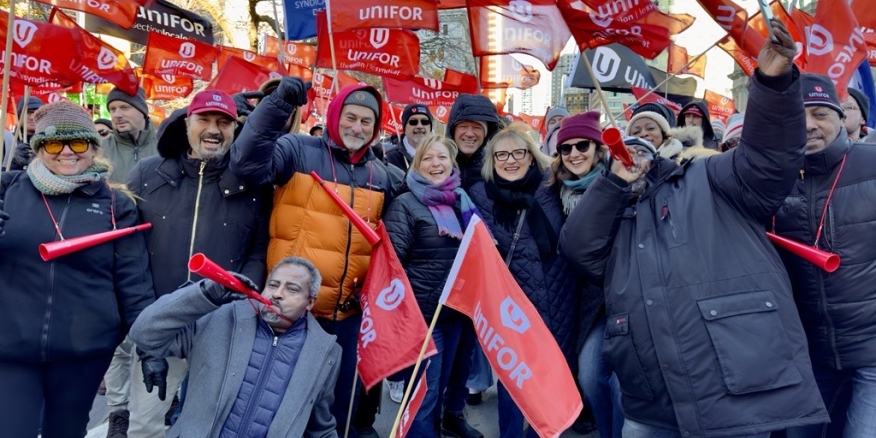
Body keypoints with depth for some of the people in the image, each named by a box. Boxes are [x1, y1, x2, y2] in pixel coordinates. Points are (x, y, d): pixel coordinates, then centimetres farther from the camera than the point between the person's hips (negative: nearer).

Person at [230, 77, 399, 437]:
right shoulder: (298, 150, -5)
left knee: (344, 399, 17)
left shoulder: (381, 174, 10)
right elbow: (247, 165, -23)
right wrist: (277, 105, -30)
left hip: (350, 312, 4)